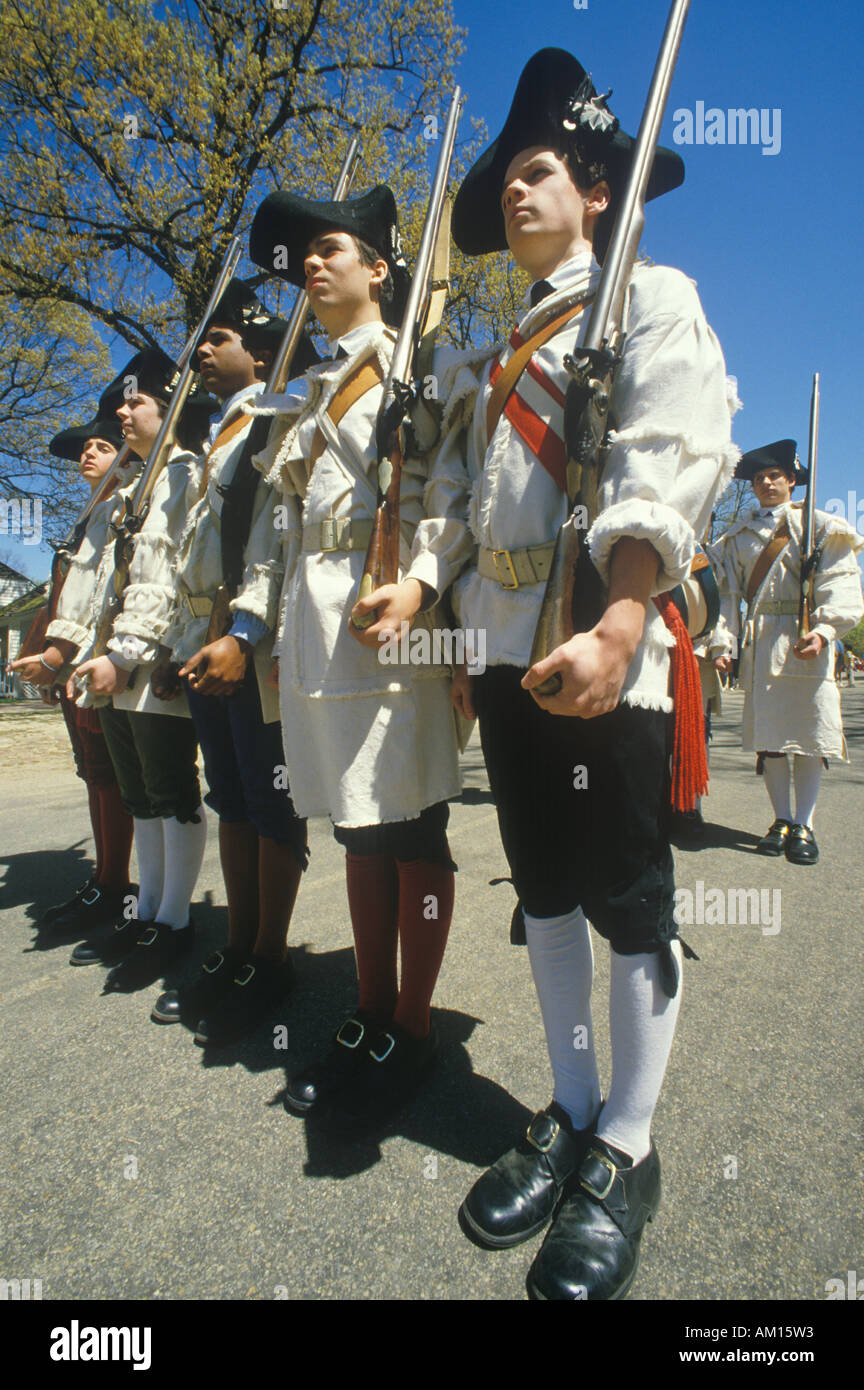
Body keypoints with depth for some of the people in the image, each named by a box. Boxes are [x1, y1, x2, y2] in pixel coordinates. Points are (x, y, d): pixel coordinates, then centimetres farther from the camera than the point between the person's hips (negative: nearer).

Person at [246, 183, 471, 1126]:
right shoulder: (309, 390, 26)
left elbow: (453, 495, -7)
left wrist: (418, 584, -24)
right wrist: (275, 625, 15)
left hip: (387, 618, -7)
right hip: (314, 620, 7)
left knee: (410, 832, -1)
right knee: (358, 829, 11)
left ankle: (411, 1030, 14)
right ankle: (370, 1017, 24)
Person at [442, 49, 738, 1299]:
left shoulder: (653, 298, 5)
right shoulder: (502, 350, 26)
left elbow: (671, 463, -13)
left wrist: (619, 622, -28)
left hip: (601, 632, -7)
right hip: (502, 641, 7)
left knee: (628, 894, -1)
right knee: (544, 887, 10)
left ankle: (627, 1147, 18)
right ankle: (570, 1112, 27)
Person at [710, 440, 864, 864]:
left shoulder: (819, 527, 7)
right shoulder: (739, 536, 16)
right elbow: (729, 593, 13)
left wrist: (823, 629, -19)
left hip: (804, 641, -2)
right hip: (759, 642, 3)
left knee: (807, 732, -4)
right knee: (767, 732, 2)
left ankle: (804, 824, 5)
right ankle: (781, 819, 13)